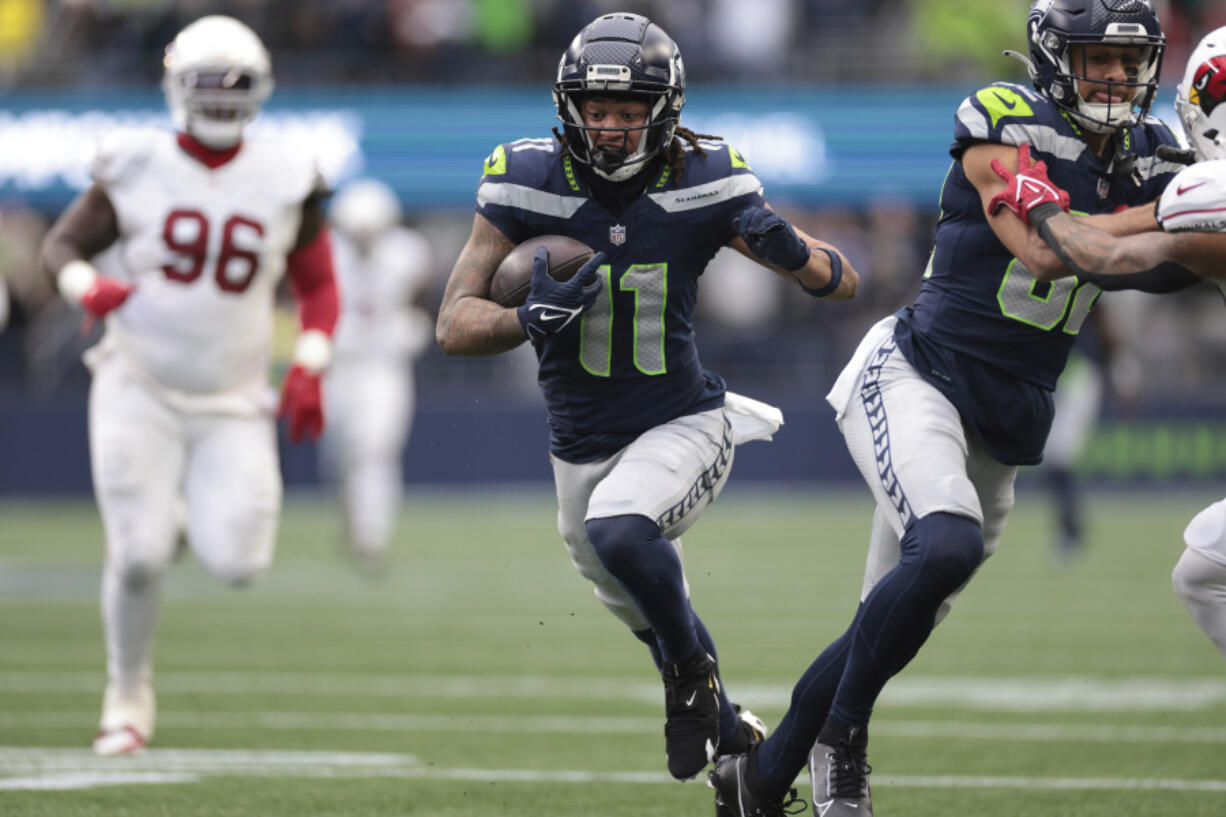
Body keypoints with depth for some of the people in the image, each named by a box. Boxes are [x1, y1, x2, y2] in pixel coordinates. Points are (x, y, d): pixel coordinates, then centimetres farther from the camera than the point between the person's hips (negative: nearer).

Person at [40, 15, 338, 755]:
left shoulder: (284, 183, 0)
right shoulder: (135, 170, -4)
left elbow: (317, 288, 10)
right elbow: (63, 243, 5)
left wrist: (308, 372, -4)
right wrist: (87, 285, -18)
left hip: (232, 404, 1)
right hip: (139, 393, -1)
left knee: (237, 563, -11)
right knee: (137, 555, -10)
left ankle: (192, 515, 25)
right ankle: (128, 696, 14)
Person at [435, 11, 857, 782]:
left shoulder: (704, 183, -14)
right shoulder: (529, 183, -13)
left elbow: (844, 283, -8)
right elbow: (455, 324, -12)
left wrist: (788, 249, -31)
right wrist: (532, 319, -33)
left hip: (683, 427, -3)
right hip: (583, 448, 3)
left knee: (619, 530, -34)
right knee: (655, 621, 19)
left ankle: (695, 672, -5)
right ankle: (736, 744, 48)